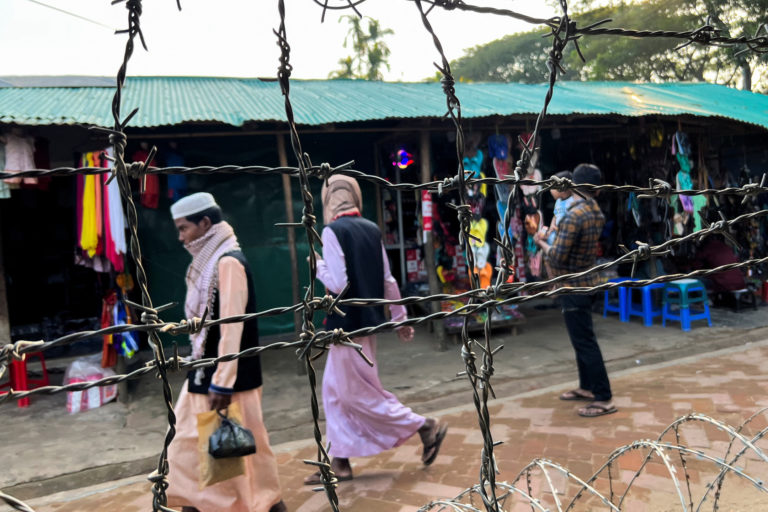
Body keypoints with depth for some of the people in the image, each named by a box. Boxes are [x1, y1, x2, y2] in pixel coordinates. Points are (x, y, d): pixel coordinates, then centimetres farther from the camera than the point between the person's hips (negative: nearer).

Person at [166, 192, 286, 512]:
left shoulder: (228, 261, -18)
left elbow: (232, 326, -22)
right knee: (192, 444, 15)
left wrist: (223, 383, -23)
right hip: (205, 371, 9)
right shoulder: (209, 261, 11)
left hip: (227, 377, -9)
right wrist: (209, 375, 16)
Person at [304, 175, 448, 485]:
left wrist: (318, 266, -3)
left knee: (359, 394, 4)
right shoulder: (372, 229, 6)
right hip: (368, 320, 8)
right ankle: (339, 461, 20)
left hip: (348, 325, -8)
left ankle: (426, 427, 9)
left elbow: (338, 284, -21)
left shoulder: (333, 231, -15)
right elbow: (388, 280, 9)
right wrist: (400, 318, 17)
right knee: (335, 390, 15)